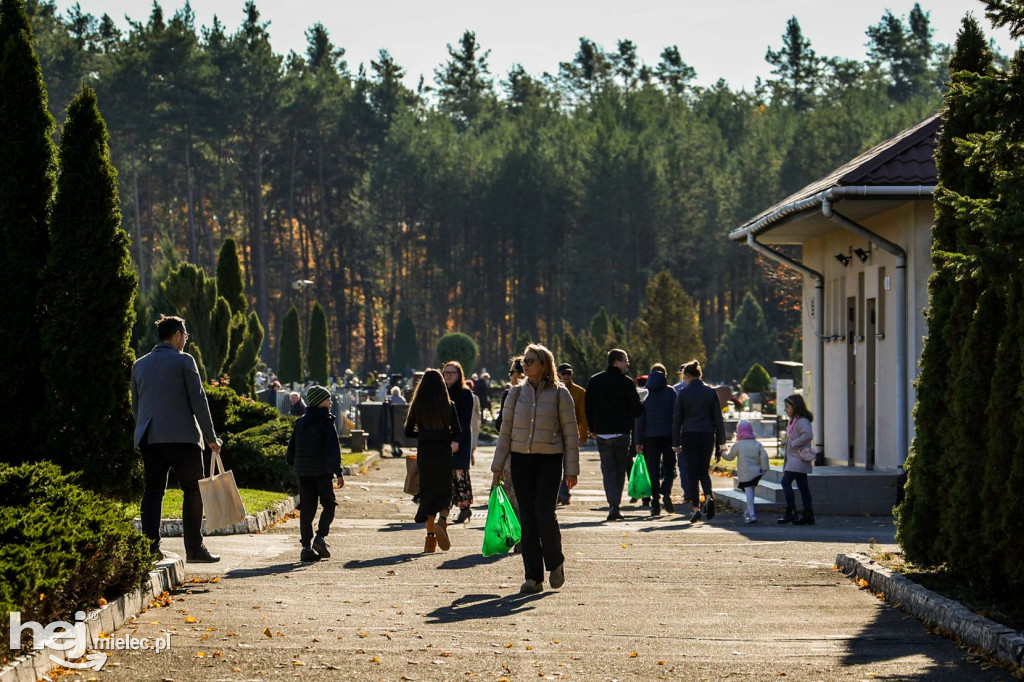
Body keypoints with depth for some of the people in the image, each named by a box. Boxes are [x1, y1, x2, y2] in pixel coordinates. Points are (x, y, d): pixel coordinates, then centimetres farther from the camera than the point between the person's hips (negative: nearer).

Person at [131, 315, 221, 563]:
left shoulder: (140, 365, 14)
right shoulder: (184, 361, -3)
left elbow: (135, 406, 18)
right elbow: (198, 400, -6)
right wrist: (211, 437, -2)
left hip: (149, 439, 5)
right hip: (182, 437, -5)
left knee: (153, 490, 6)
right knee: (193, 489, 4)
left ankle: (150, 547, -4)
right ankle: (194, 548, 2)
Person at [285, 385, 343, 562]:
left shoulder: (300, 422, 9)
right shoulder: (326, 421, -7)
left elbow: (291, 448, 11)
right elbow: (333, 448, -11)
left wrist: (294, 466, 21)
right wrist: (339, 472, -10)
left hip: (303, 471, 5)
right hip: (322, 471, -5)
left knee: (306, 509, 5)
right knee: (329, 504, 8)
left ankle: (306, 546, 0)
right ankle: (320, 537, -10)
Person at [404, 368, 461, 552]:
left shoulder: (417, 406, -1)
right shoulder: (449, 405, -4)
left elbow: (408, 432, 4)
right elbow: (457, 432, -3)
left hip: (424, 452, 1)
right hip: (444, 452, -1)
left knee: (427, 492, 8)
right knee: (445, 491, 8)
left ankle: (430, 535, 6)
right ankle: (442, 520, -21)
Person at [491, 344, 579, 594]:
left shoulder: (559, 393, 0)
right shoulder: (516, 393, 8)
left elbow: (571, 432, 1)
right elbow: (505, 431, 11)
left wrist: (572, 469, -2)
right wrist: (497, 467, 7)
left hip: (549, 460, -3)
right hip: (521, 459, 3)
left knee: (544, 513, -14)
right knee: (527, 519, 0)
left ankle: (555, 563, 11)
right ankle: (533, 577, 5)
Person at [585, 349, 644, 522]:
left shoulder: (594, 381, 5)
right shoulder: (626, 383, -8)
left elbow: (588, 408, 10)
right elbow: (637, 408, -8)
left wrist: (592, 429, 18)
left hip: (602, 433, 2)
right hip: (622, 432, -2)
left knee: (608, 469, 3)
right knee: (620, 470, 11)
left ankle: (613, 505, -13)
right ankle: (616, 506, 13)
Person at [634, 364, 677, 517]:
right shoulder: (670, 392, 1)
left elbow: (639, 418, 2)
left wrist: (639, 441, 4)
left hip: (650, 436, 1)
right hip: (668, 434, -1)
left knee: (653, 470, 6)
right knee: (669, 467, 10)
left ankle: (655, 504, 1)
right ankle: (666, 493, -15)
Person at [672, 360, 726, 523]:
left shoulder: (683, 393, -4)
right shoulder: (711, 392, 3)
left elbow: (677, 419, -1)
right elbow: (718, 419, 4)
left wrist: (675, 444, 6)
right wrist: (720, 442, 10)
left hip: (689, 436, -2)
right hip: (707, 435, 2)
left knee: (692, 473, 3)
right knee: (704, 471, 14)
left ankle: (696, 508, -3)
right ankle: (709, 497, -13)